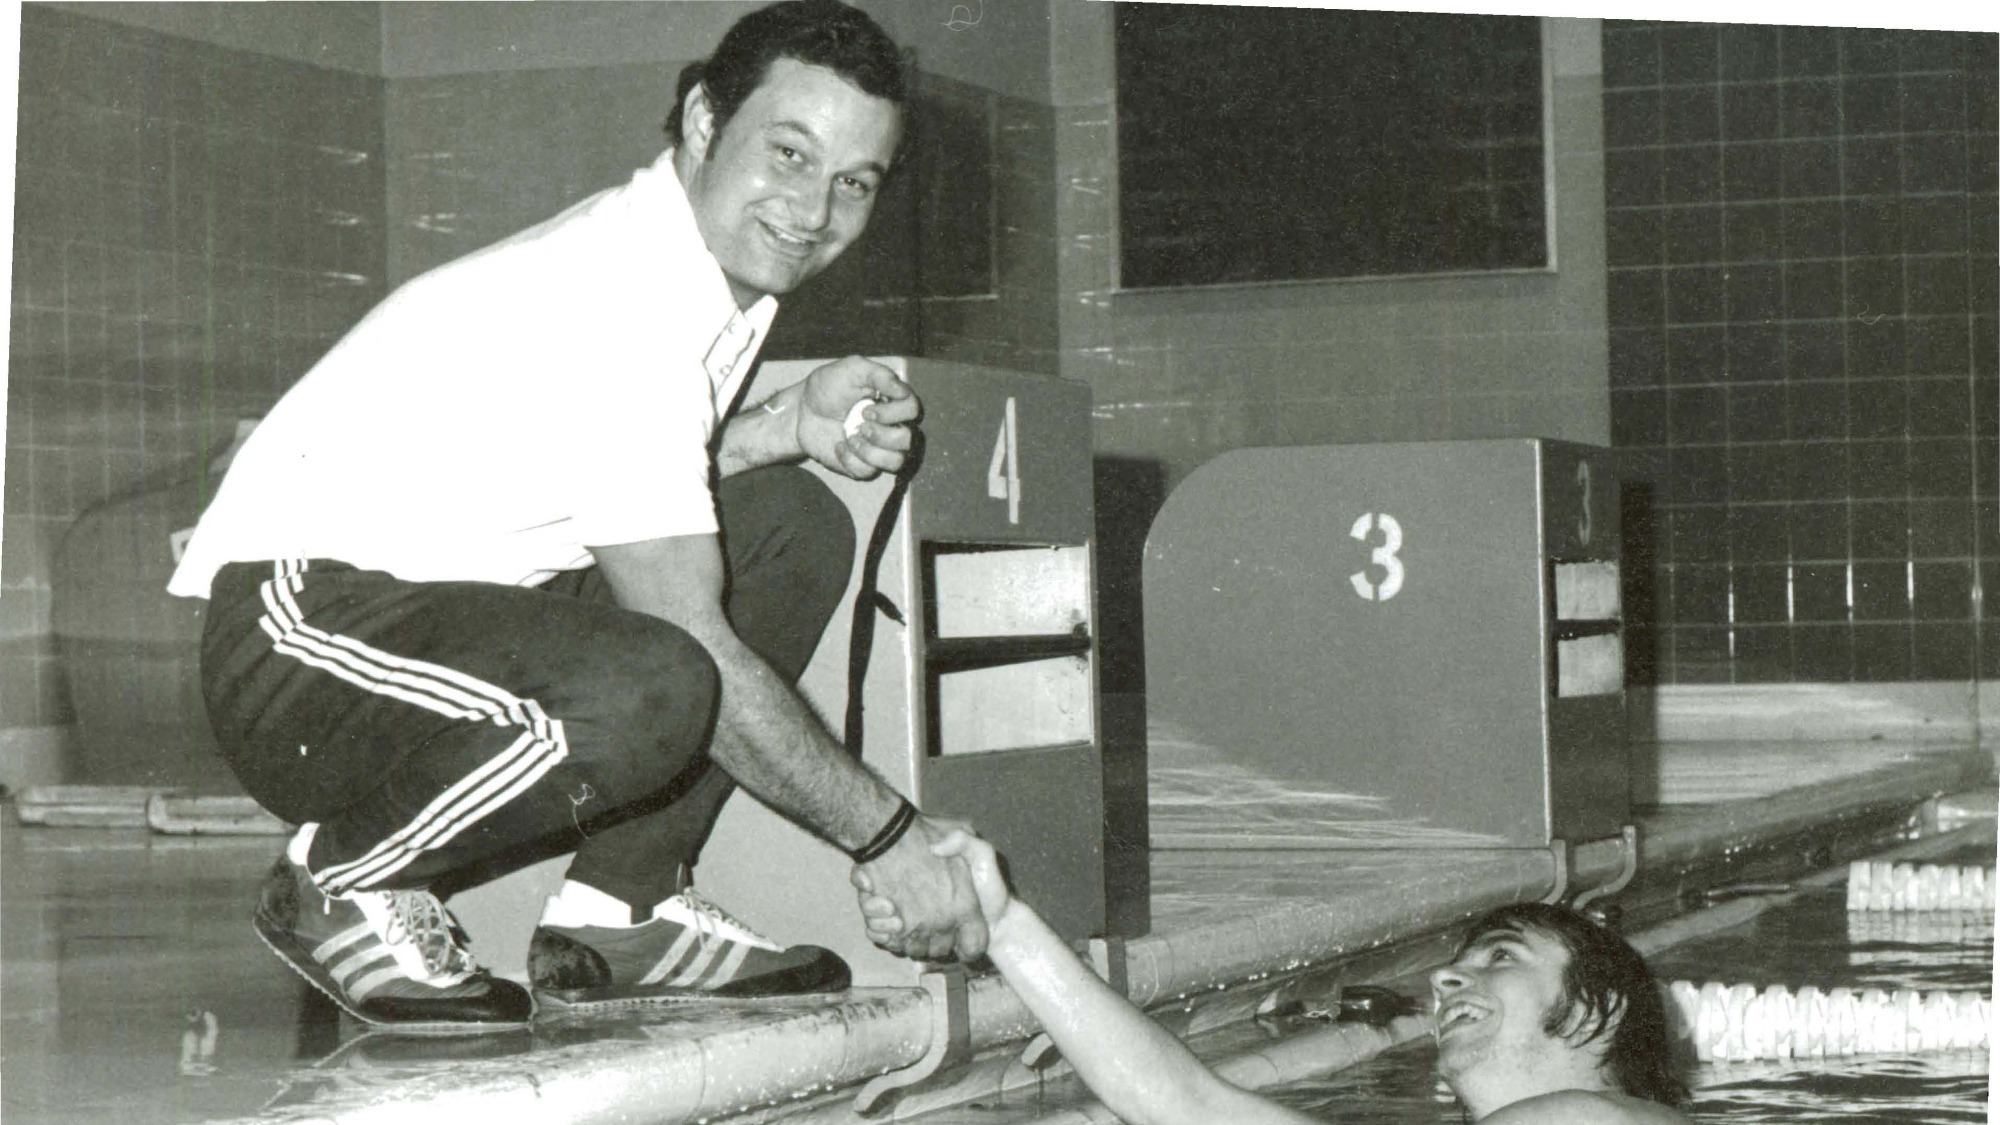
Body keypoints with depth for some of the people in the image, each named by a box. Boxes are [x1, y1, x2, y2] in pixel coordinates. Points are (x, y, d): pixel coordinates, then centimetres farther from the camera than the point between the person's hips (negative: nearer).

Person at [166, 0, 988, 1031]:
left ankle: (614, 910, 6)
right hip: (292, 642, -10)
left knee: (794, 527, 6)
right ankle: (342, 880, -8)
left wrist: (791, 426, 1)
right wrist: (889, 839, -15)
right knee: (645, 690, -35)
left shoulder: (692, 264, 6)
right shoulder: (614, 305, -23)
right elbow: (692, 642, -22)